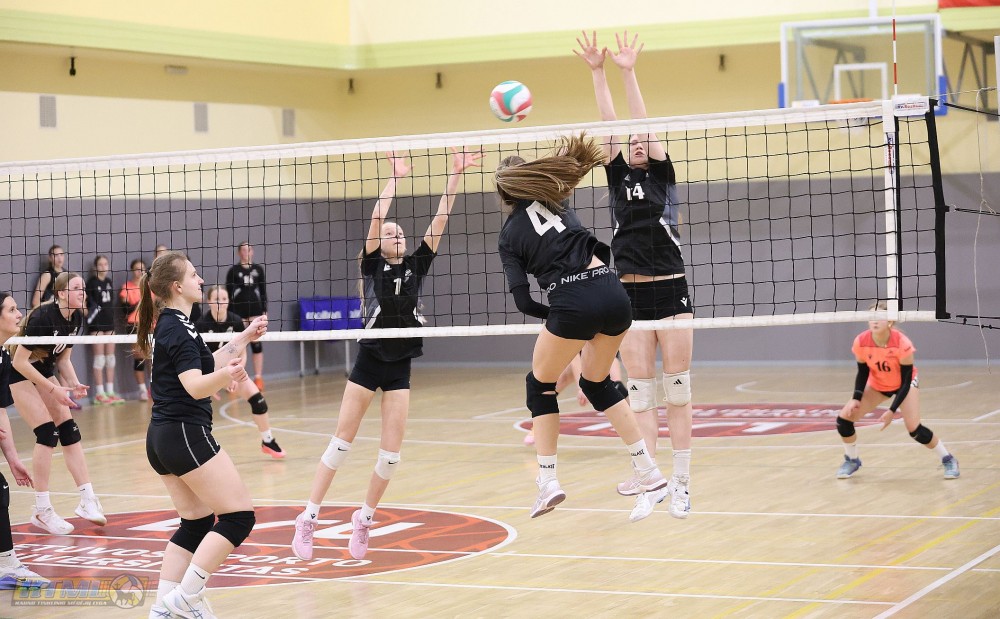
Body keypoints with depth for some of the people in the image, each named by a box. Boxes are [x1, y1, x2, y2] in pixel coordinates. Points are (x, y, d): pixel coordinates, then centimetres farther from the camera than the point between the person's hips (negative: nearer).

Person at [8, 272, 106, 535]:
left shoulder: (76, 318, -5)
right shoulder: (42, 317, -28)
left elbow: (63, 358, 6)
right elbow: (20, 361, -25)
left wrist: (74, 384, -12)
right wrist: (53, 389, -24)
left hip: (44, 372, 8)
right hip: (18, 375, -8)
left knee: (70, 431, -1)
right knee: (47, 433, -15)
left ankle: (88, 501, 1)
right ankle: (42, 511, -8)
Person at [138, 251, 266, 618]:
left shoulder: (168, 325, 13)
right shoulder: (179, 329, -16)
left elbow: (207, 365, 26)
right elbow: (195, 386, -28)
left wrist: (244, 338, 31)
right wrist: (226, 376, -46)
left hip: (161, 437, 10)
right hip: (186, 436, -10)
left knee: (196, 522, 14)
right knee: (239, 516, -6)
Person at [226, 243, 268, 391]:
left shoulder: (258, 269, 7)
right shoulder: (233, 271, 0)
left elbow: (263, 291, 11)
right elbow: (228, 294, 0)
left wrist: (265, 311, 5)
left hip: (255, 310, 2)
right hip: (239, 312, -2)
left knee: (257, 344, -1)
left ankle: (258, 378, 1)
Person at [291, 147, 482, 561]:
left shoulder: (416, 265, 7)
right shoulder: (372, 264, 0)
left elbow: (440, 220, -1)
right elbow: (376, 218, -14)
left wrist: (455, 176, -8)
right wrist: (395, 176, -15)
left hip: (400, 367, 3)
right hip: (369, 360, -3)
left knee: (391, 452, -2)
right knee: (341, 443, -2)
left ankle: (364, 519, 16)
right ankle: (308, 519, 4)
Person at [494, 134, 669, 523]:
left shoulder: (510, 234, 9)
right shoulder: (555, 200, 18)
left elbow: (522, 301, 5)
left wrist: (556, 317, 16)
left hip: (573, 302, -5)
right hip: (614, 294, 5)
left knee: (539, 385, 19)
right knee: (596, 383, 24)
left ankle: (547, 481, 12)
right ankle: (650, 475, 17)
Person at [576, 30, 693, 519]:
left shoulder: (662, 173, 3)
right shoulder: (618, 176, 10)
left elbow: (645, 125, -7)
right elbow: (609, 128, 0)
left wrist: (628, 73, -12)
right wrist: (597, 73, -6)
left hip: (671, 291, -3)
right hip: (631, 295, 3)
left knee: (677, 391, -1)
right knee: (640, 392, 3)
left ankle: (681, 482, 0)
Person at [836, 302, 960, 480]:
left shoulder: (902, 343, -34)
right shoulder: (861, 342, -25)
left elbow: (906, 381, -26)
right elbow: (862, 372, -7)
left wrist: (892, 410, -31)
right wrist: (856, 399, -20)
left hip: (904, 384, -3)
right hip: (877, 384, 3)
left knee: (914, 429, -20)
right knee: (844, 419, -11)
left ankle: (948, 460, 4)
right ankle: (852, 461, 14)